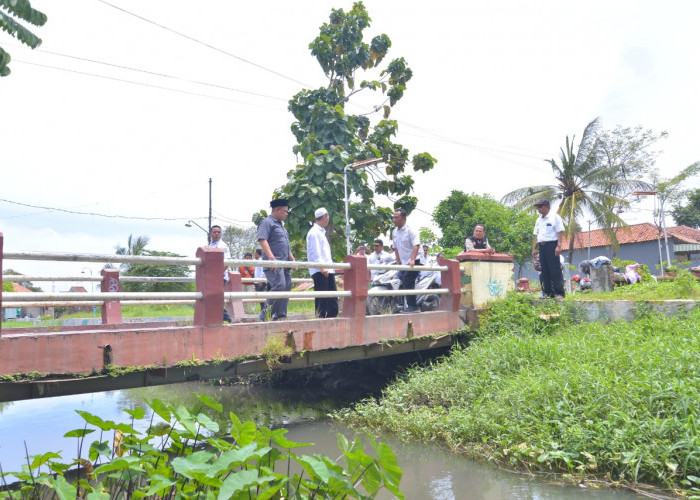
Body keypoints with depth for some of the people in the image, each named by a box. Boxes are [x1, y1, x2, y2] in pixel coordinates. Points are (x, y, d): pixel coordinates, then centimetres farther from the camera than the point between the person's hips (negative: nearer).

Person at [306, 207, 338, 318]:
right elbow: (315, 252, -16)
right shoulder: (314, 233, -7)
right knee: (321, 298, -8)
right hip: (319, 271, -10)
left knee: (333, 298, 8)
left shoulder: (321, 232, 24)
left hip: (327, 270, 10)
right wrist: (322, 267, -24)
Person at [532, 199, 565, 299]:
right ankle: (548, 292, 10)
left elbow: (560, 232, -7)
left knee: (555, 270, -8)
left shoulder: (555, 217, -1)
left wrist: (559, 246, -16)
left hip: (552, 245, -7)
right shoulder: (539, 220, 19)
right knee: (545, 271, 5)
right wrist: (534, 248, 14)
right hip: (541, 246, 7)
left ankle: (559, 293, -6)